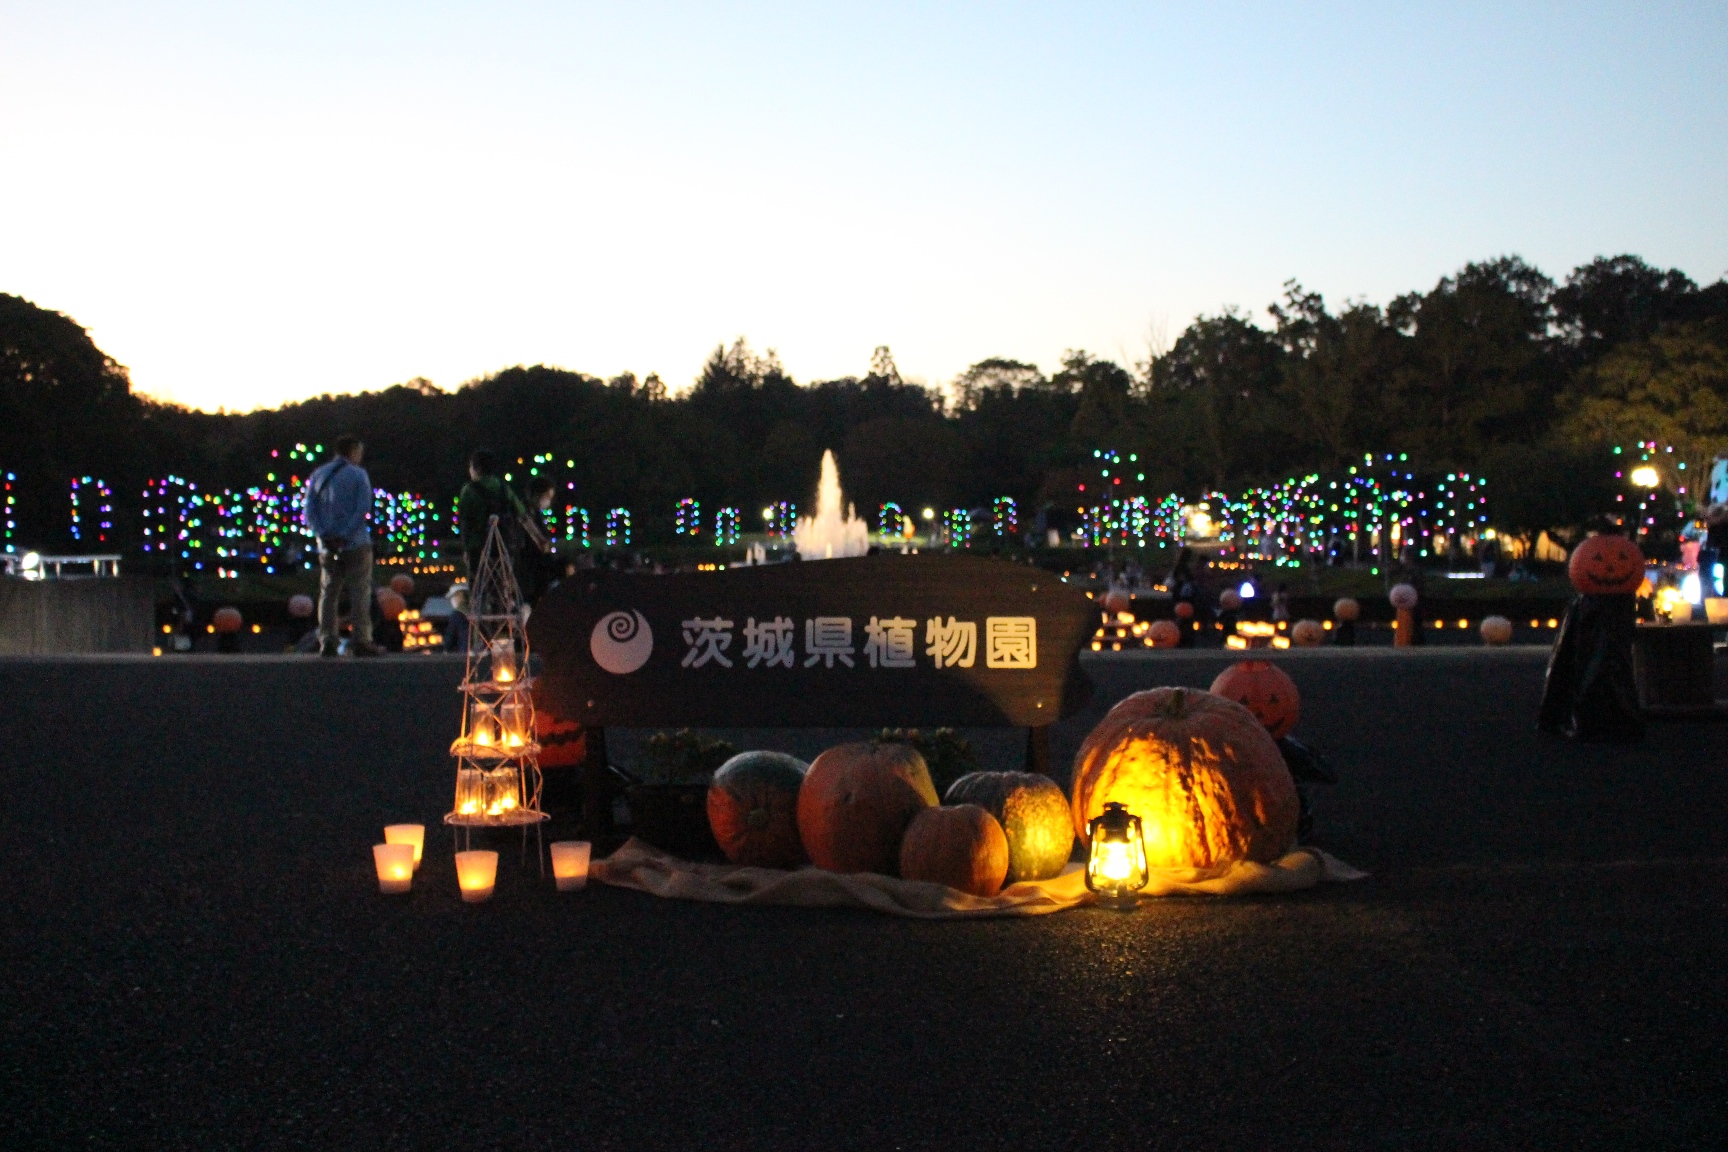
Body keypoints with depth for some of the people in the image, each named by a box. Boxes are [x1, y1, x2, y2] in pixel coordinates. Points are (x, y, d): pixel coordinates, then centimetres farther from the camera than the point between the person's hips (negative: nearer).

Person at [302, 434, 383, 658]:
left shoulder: (317, 475, 11)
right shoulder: (358, 474, -3)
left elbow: (309, 510, 5)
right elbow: (363, 509, -13)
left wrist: (324, 535, -4)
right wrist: (345, 535, -13)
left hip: (327, 546, 4)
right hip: (356, 545, -4)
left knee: (328, 593, 8)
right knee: (359, 594, -2)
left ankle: (327, 641, 4)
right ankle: (361, 641, -4)